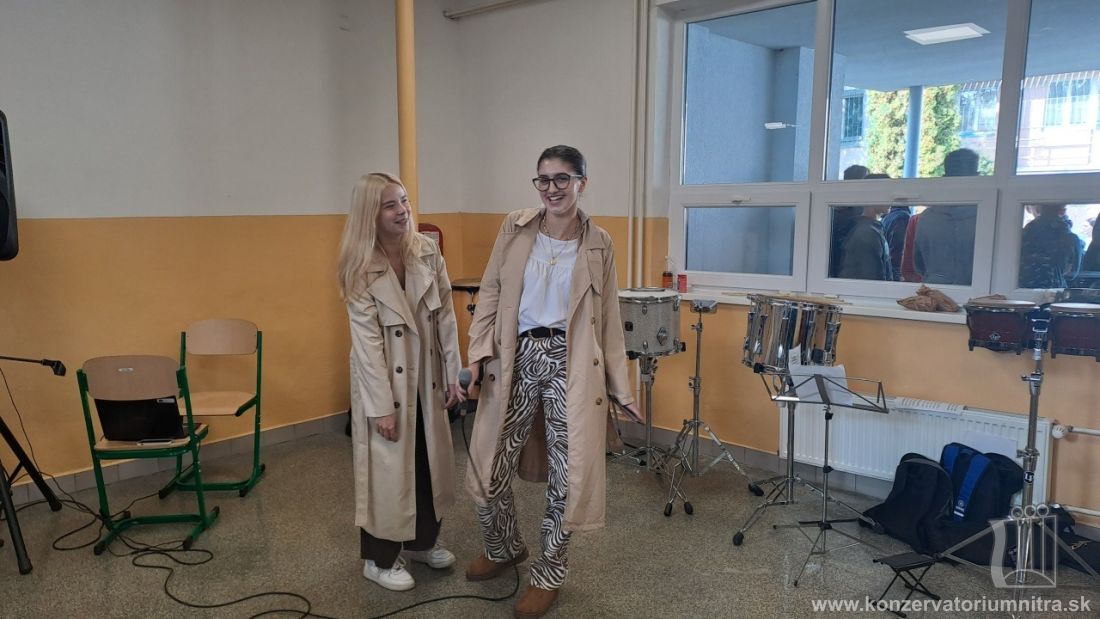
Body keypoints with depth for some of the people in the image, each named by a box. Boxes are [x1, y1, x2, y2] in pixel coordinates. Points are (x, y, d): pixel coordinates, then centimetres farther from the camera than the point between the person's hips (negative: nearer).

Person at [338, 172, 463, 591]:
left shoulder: (427, 251, -4)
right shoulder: (361, 270, -16)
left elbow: (445, 314, 0)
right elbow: (367, 340, -17)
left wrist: (453, 373, 0)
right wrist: (382, 405, -18)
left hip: (426, 375, 5)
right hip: (385, 378, -5)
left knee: (430, 460, 17)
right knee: (389, 465, 6)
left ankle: (422, 541, 38)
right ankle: (380, 559, 25)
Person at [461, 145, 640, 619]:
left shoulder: (599, 244, 2)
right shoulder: (514, 229, 3)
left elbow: (608, 319, 5)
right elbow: (491, 293, 5)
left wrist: (621, 387, 3)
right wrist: (478, 353, -7)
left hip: (570, 363, -1)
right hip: (517, 357, 2)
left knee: (566, 472, 4)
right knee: (488, 465, 7)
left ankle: (549, 573, 26)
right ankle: (504, 548, 36)